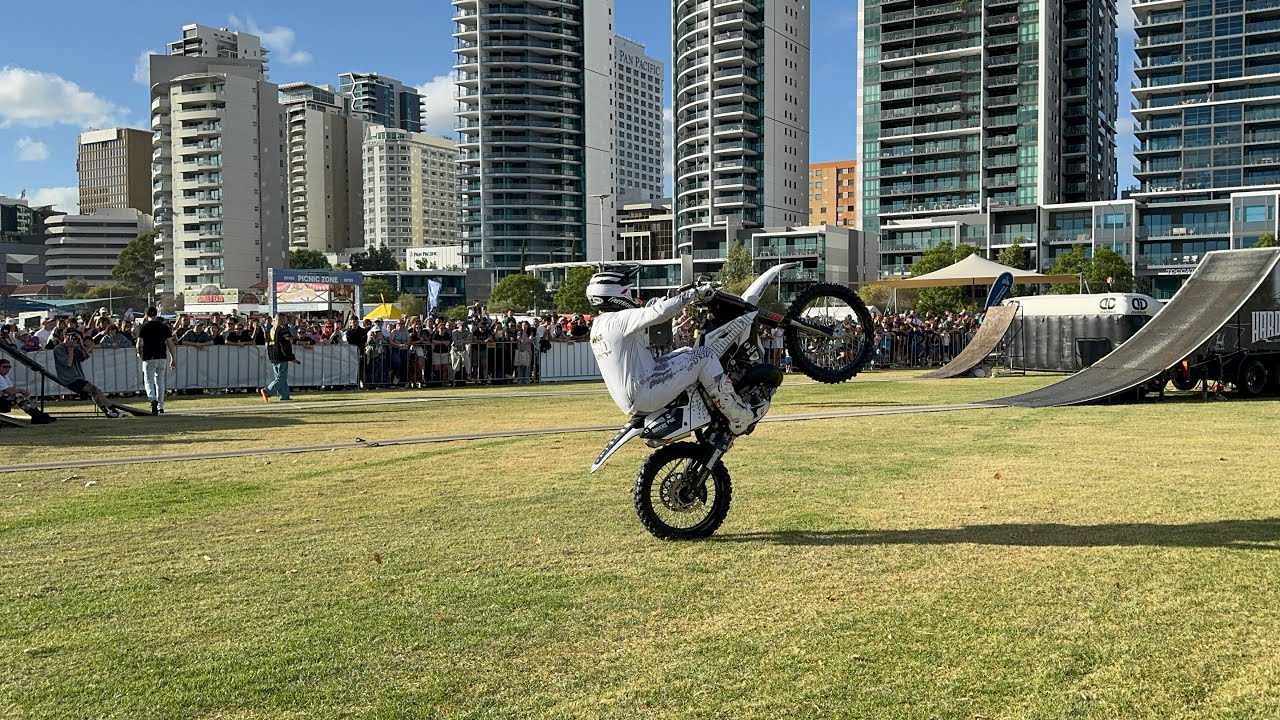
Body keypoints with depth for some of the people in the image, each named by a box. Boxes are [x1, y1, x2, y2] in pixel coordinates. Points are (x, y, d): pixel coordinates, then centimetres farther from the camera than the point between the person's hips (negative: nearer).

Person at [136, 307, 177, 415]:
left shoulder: (144, 327, -3)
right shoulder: (164, 327, 5)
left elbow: (139, 343, -7)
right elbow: (170, 344, 2)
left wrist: (139, 353, 15)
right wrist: (173, 359, 7)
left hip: (149, 357, -3)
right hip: (162, 357, 3)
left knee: (148, 380, -2)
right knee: (160, 381, 14)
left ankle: (153, 399, -29)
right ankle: (160, 406, 16)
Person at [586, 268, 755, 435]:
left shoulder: (598, 324, 13)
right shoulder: (620, 319, -16)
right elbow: (660, 312, -27)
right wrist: (695, 293, -17)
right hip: (643, 394, -10)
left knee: (686, 353, 22)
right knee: (704, 357, -9)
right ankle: (739, 417, -6)